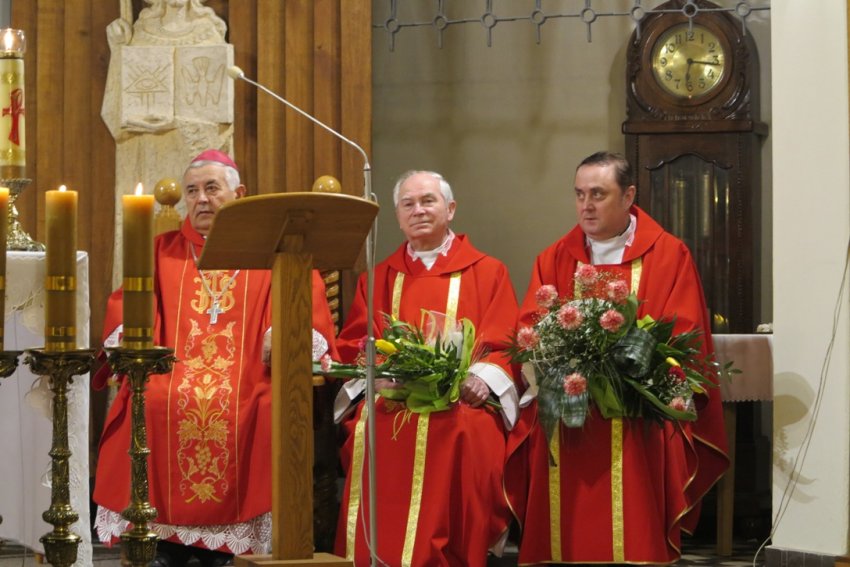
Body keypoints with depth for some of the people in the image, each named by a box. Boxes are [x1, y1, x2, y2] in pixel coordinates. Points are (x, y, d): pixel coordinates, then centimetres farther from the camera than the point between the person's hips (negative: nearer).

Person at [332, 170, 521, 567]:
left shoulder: (487, 273, 16)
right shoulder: (378, 278, 22)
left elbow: (504, 345, 7)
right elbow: (353, 344, 12)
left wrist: (482, 377, -16)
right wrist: (378, 374, -11)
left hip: (459, 406, -2)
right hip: (389, 410, 2)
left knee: (469, 437, -35)